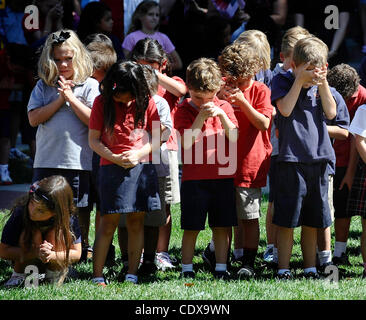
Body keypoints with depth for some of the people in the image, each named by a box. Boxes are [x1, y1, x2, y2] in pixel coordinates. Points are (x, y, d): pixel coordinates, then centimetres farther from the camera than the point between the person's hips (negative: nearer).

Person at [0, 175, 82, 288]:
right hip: (25, 262, -1)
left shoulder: (69, 216, -25)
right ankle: (18, 275, -12)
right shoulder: (20, 212, -27)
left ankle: (54, 275, -8)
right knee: (33, 232, -29)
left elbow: (76, 254, -16)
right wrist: (35, 253, -37)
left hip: (55, 264, 1)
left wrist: (51, 255, -36)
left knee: (55, 233, -28)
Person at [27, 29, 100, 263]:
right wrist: (59, 100, -9)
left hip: (78, 161, -2)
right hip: (47, 161, 2)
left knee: (80, 210, 4)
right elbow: (34, 118, -1)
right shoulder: (43, 86, 9)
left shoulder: (89, 86, 2)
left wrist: (71, 98, -11)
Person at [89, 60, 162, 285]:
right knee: (109, 221, -5)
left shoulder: (146, 103, 3)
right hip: (112, 168, -2)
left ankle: (132, 274, 10)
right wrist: (114, 158, -14)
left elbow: (156, 138, 7)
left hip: (142, 167, 2)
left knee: (136, 222, 5)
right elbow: (93, 140, 0)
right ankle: (97, 275, -2)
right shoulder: (102, 102, -1)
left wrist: (138, 153, -10)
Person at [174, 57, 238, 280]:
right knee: (191, 227, -1)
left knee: (222, 226, 6)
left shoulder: (224, 107, 7)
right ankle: (187, 268, 7)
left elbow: (234, 138, -4)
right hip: (194, 177, -2)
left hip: (223, 176, 2)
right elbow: (187, 142, -12)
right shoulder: (184, 111, 0)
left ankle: (221, 268, 13)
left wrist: (221, 115, -16)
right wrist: (201, 116, -18)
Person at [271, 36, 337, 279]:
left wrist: (322, 82, -5)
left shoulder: (321, 85, 12)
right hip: (291, 159, -4)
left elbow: (331, 113, 0)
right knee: (287, 220, -3)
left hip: (318, 159, 4)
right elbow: (286, 109, -14)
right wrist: (301, 80, -14)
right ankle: (284, 269, 3)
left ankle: (310, 268, 17)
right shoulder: (282, 81, 1)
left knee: (312, 220, 10)